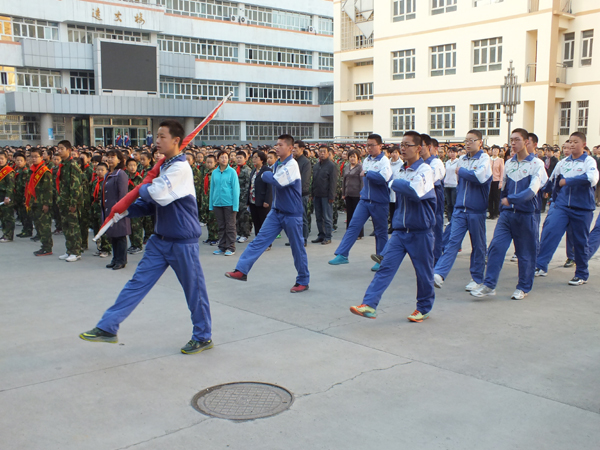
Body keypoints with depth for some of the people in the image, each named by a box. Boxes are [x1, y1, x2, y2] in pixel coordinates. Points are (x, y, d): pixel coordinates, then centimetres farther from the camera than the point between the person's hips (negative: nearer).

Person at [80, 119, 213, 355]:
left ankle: (203, 337, 21)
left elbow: (157, 193, -28)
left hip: (182, 241, -8)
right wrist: (128, 210, 1)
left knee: (194, 289, 5)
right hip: (161, 239, 8)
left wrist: (143, 188, -7)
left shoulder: (180, 168, -17)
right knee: (138, 282, 8)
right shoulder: (164, 166, 11)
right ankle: (108, 327, 12)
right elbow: (155, 203, 14)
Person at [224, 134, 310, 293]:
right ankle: (241, 270, 0)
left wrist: (265, 175, -10)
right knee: (259, 240, 0)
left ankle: (303, 282, 18)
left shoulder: (292, 165, -18)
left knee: (297, 248, 5)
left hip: (292, 214, -7)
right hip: (276, 211, 7)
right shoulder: (277, 164, 8)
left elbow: (276, 181, -27)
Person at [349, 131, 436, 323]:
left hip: (420, 231, -5)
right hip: (400, 230, 5)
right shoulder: (400, 170, 9)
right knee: (386, 266, -4)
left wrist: (396, 183, -16)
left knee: (423, 272, 8)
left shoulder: (425, 169, -11)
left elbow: (415, 191, -29)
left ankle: (423, 308, 26)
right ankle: (369, 305, -9)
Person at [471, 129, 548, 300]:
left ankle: (523, 287, 19)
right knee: (496, 247, -7)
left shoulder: (536, 163, -4)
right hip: (507, 213, 4)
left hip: (526, 214, -4)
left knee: (526, 252, 5)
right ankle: (489, 285, -3)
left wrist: (511, 199, -23)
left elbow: (532, 190, -16)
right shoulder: (508, 163, 11)